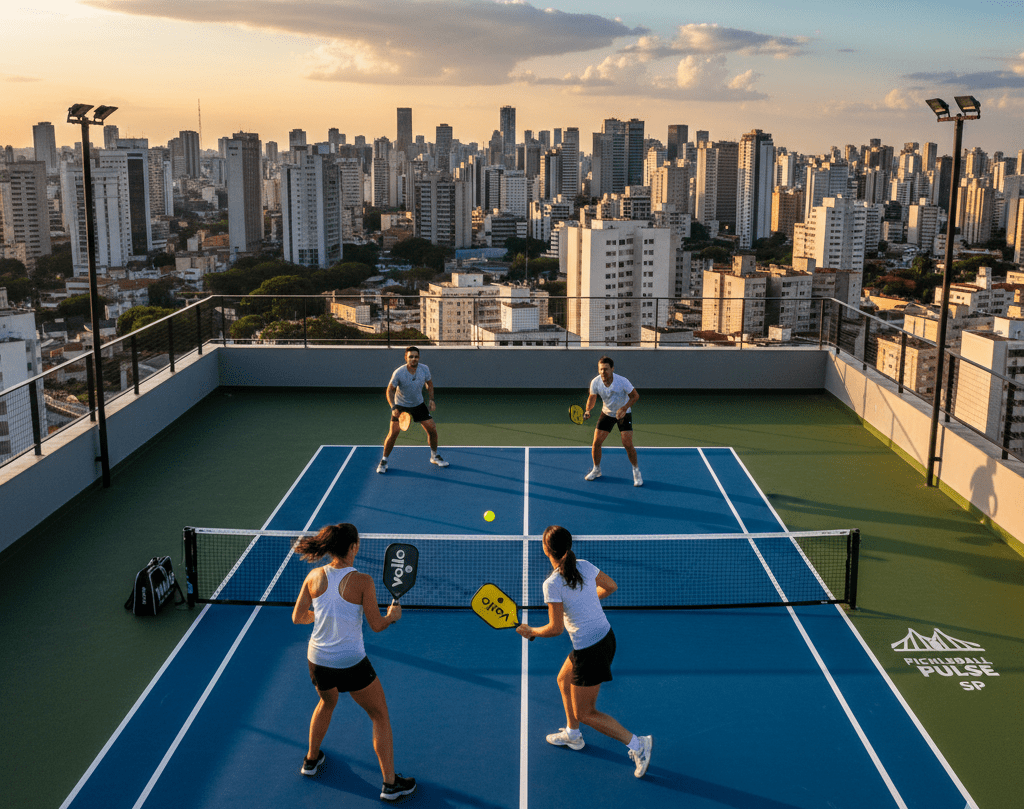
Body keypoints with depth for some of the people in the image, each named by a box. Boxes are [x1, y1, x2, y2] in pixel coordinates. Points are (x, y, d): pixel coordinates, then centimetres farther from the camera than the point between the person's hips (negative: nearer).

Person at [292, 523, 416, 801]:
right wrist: (393, 614, 9)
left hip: (318, 661, 5)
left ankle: (311, 759, 51)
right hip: (352, 664, -5)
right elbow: (377, 625, -12)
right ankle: (390, 783, 19)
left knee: (327, 703, 36)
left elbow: (297, 617, 2)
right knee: (380, 716, 15)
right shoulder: (362, 582, -19)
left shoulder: (314, 577, -7)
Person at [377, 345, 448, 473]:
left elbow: (429, 384, 8)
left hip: (418, 405, 4)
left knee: (432, 429, 0)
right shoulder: (398, 373, -23)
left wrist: (431, 400, -2)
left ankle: (434, 457, 23)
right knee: (393, 433, -14)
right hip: (401, 407, -4)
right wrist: (393, 407, -29)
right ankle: (384, 461, 5)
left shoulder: (424, 369, -12)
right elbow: (390, 391, -15)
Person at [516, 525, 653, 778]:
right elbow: (611, 586, 14)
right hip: (606, 636, 8)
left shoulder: (552, 584, -22)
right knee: (564, 680, 30)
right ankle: (572, 734, 46)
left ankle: (637, 744, 5)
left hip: (590, 651, -8)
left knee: (585, 713, 9)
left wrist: (531, 632, -1)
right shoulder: (585, 566, -3)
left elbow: (555, 629, -19)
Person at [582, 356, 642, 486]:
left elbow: (635, 396, -16)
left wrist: (624, 408, -29)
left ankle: (636, 471, 10)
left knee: (628, 445, -13)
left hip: (624, 413, -3)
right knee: (596, 442, -3)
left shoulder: (622, 381, -29)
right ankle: (596, 470, 22)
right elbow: (592, 397, -2)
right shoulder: (595, 382, -20)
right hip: (607, 414, 3)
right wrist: (588, 410, -21)